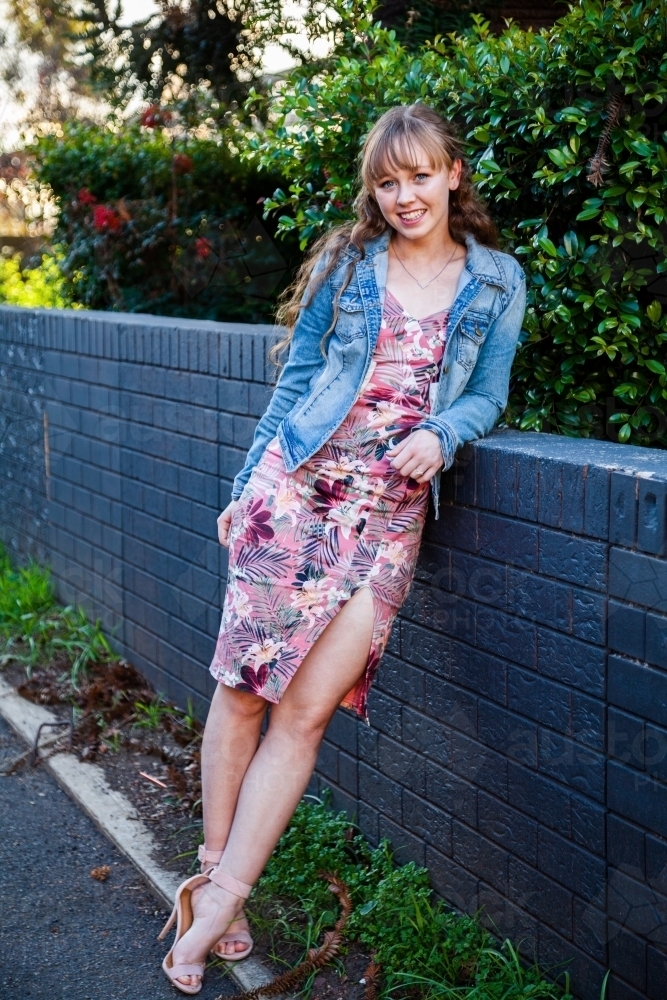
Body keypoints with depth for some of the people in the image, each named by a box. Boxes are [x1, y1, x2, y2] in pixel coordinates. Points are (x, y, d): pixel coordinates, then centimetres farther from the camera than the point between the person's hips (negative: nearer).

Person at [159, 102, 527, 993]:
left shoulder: (497, 282, 11)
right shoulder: (346, 263, 9)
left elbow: (488, 394, 12)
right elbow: (297, 379, 12)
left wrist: (441, 434, -9)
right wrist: (248, 485, 12)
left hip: (390, 508, 0)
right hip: (297, 481, 0)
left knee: (306, 710, -6)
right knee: (242, 686, -3)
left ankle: (220, 897, 3)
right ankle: (212, 872, 13)